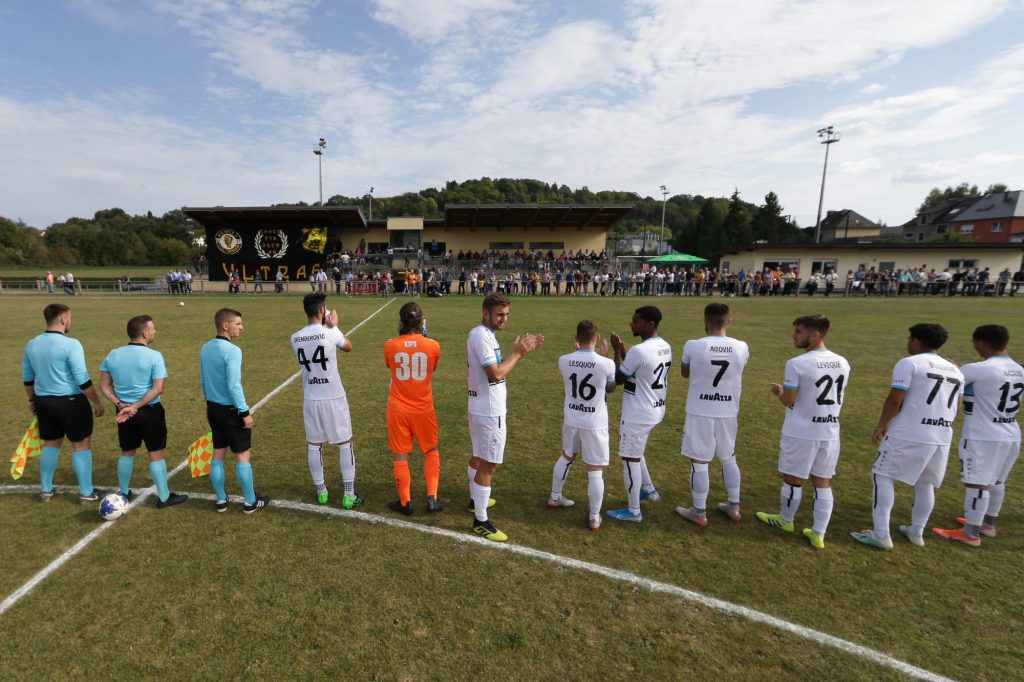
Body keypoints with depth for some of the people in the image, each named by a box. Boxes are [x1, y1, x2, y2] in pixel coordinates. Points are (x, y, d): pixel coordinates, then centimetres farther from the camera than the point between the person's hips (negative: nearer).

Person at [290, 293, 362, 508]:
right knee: (345, 444, 7)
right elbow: (348, 347, 8)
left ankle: (321, 491, 27)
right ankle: (349, 495, 12)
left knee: (313, 445, 15)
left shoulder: (295, 338, 0)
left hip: (310, 399, 4)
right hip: (334, 398, -4)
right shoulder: (331, 333, -13)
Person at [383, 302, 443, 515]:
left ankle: (405, 502, 26)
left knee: (400, 456, 14)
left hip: (398, 409, 0)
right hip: (423, 409, 0)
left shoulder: (390, 345, -10)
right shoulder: (433, 346, -11)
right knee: (431, 451, 20)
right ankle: (431, 498, 18)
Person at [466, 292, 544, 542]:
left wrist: (519, 351, 3)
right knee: (488, 464, -1)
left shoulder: (481, 333, 11)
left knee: (479, 456, 24)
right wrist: (518, 353, -17)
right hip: (489, 411, -11)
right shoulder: (482, 336, -21)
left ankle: (476, 500, 43)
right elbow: (496, 373, -27)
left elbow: (495, 366, 13)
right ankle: (481, 521, 10)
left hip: (481, 407, 11)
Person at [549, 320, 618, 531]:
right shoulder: (607, 364, -18)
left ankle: (555, 498, 43)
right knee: (595, 470, 9)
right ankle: (594, 518, 18)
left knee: (566, 456, 27)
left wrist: (577, 352, 18)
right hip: (595, 423, -4)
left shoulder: (564, 361, -10)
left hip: (571, 419, 4)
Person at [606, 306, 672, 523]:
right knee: (635, 453, 28)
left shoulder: (638, 350, -25)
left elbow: (617, 379, -12)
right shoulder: (665, 347, 4)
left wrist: (617, 351, -4)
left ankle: (633, 511, 17)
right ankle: (649, 490, 43)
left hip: (637, 415, -9)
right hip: (654, 411, 9)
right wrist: (624, 352, 8)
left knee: (630, 459, 5)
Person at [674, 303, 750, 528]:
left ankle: (699, 513, 20)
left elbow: (684, 373, 4)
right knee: (728, 458, 23)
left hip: (700, 413, -4)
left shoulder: (693, 346, -16)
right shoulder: (742, 348, -7)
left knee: (699, 462, 8)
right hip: (728, 413, 4)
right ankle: (733, 507, 35)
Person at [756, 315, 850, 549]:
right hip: (830, 433, 6)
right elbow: (841, 397, 14)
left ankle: (785, 520, 32)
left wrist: (778, 391, 6)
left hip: (801, 433, -6)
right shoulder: (842, 363, 3)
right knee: (823, 483, 15)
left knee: (793, 479, 13)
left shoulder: (796, 364, -18)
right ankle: (818, 534, 22)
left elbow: (788, 401, -14)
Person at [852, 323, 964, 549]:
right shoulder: (955, 370, 13)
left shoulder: (909, 363, -9)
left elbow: (895, 399, -13)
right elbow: (956, 408, 15)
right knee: (925, 484, 20)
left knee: (883, 476, 3)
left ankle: (881, 534, 3)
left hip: (909, 435, -7)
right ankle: (917, 532, 33)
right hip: (942, 437, 7)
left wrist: (881, 425, -4)